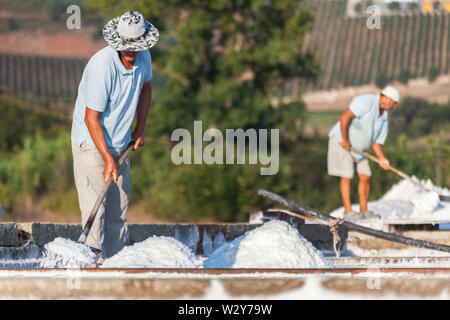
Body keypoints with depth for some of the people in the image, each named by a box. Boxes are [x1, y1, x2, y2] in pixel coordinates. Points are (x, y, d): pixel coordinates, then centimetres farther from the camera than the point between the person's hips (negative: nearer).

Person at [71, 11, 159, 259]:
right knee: (95, 208, -12)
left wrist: (140, 128, 14)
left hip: (119, 143, 7)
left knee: (119, 209, 11)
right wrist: (108, 160, -25)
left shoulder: (143, 58, -5)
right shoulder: (102, 66, -28)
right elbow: (91, 118, -24)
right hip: (91, 144, -7)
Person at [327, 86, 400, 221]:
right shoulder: (367, 101, -20)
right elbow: (345, 117, -28)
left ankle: (364, 210, 13)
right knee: (347, 177, -8)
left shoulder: (384, 118, 6)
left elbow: (376, 143, 5)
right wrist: (345, 140, -25)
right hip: (341, 142, -8)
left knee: (365, 177, 4)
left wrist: (382, 158, -13)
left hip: (358, 148, 8)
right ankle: (348, 212, -2)